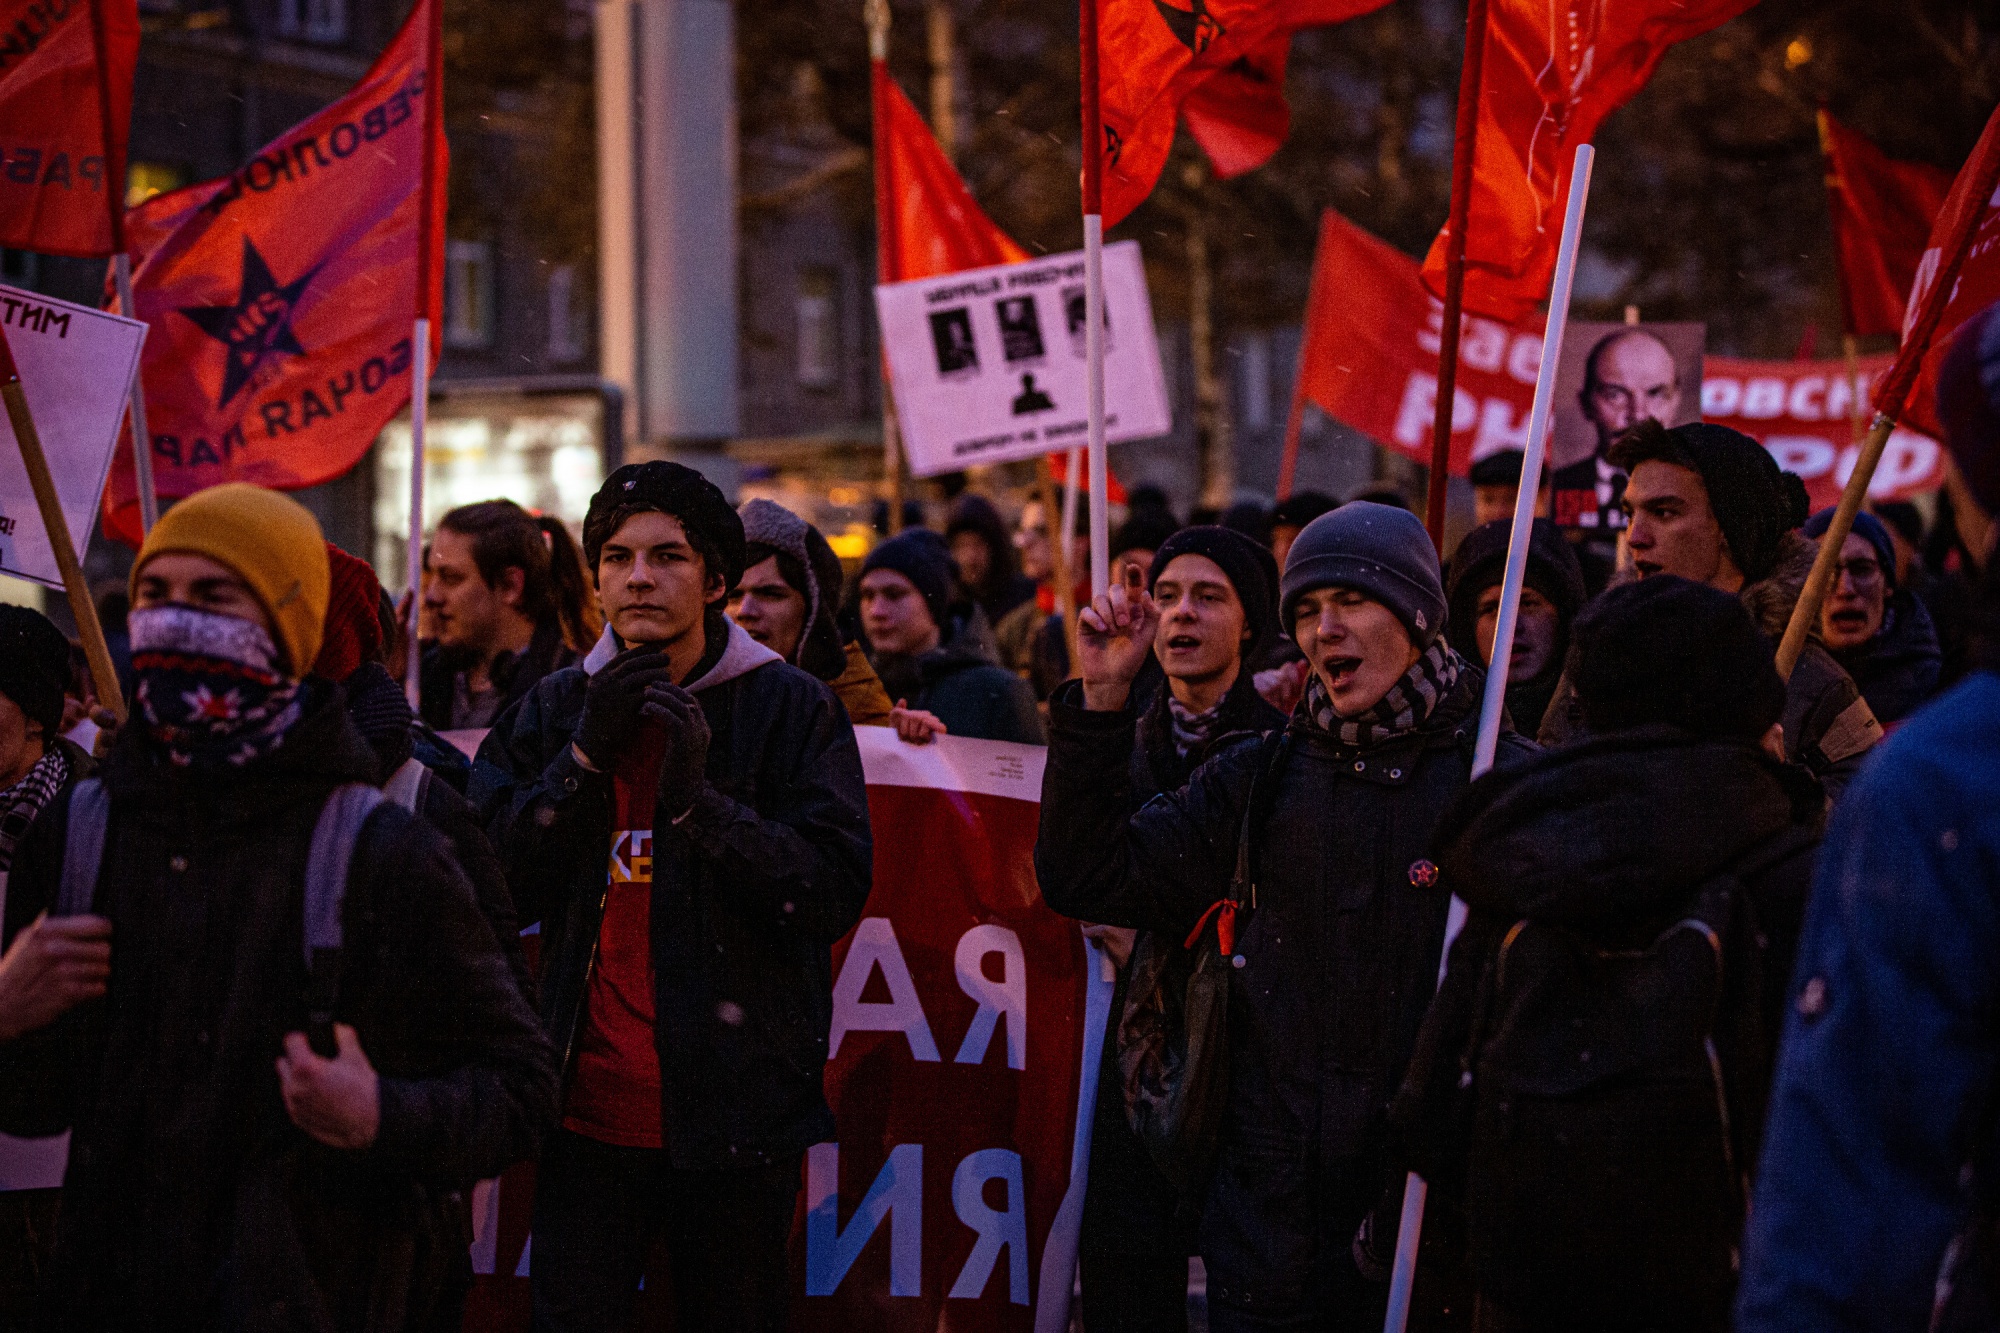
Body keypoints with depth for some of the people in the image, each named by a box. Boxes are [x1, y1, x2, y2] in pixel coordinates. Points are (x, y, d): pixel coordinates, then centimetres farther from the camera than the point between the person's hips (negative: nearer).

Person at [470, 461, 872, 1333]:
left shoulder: (792, 710, 0)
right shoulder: (554, 710, 10)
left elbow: (836, 892, -10)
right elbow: (495, 889, 1)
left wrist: (699, 799, -20)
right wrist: (588, 757, -9)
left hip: (735, 1110, -2)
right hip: (591, 1106, 2)